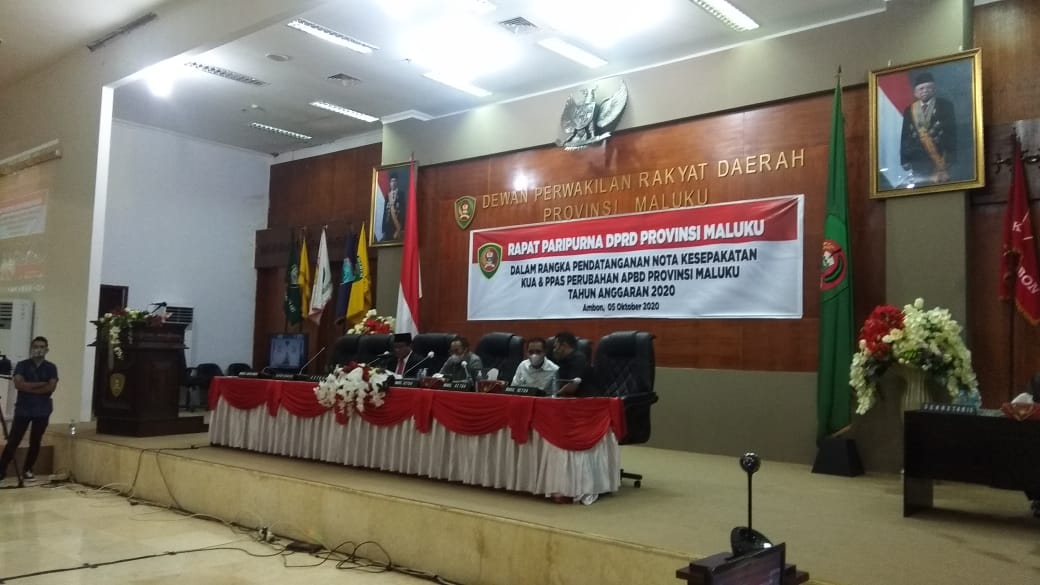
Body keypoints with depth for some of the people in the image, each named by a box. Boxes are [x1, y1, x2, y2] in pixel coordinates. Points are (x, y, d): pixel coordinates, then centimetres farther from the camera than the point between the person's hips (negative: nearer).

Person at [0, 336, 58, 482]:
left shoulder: (51, 368, 4)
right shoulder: (22, 365, 3)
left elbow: (51, 388, -9)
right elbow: (18, 384, -12)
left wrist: (29, 387, -11)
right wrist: (41, 384, -12)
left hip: (42, 410, 1)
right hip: (23, 409, -1)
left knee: (35, 441, 6)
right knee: (13, 441, -4)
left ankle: (27, 469, 18)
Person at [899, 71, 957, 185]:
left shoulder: (945, 105, 5)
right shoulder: (909, 110, 12)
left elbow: (951, 132, 0)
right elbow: (905, 137, 10)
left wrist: (950, 157, -9)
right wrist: (905, 160, 2)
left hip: (940, 158, -2)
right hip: (918, 161, 2)